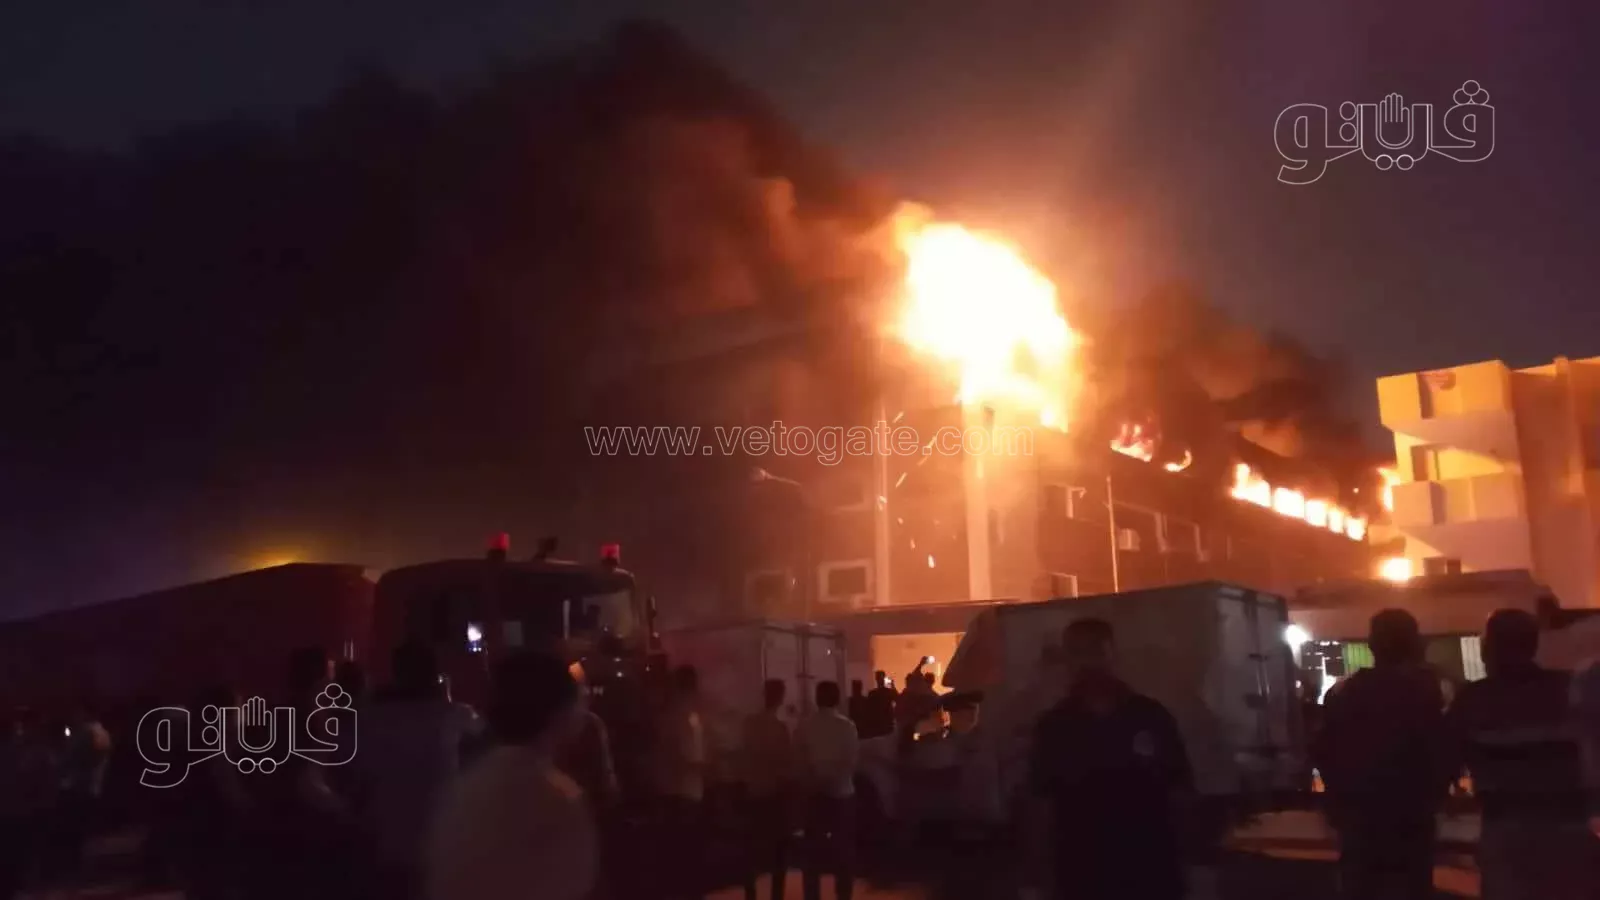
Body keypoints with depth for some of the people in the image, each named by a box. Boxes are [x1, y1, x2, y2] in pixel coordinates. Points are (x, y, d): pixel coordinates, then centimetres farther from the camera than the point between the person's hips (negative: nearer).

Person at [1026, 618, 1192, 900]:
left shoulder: (1151, 717, 0)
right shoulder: (1053, 727, 1)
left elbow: (1179, 790, 5)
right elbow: (1043, 802, 3)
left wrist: (1175, 857, 1)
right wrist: (1042, 873, -1)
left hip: (1152, 875, 0)